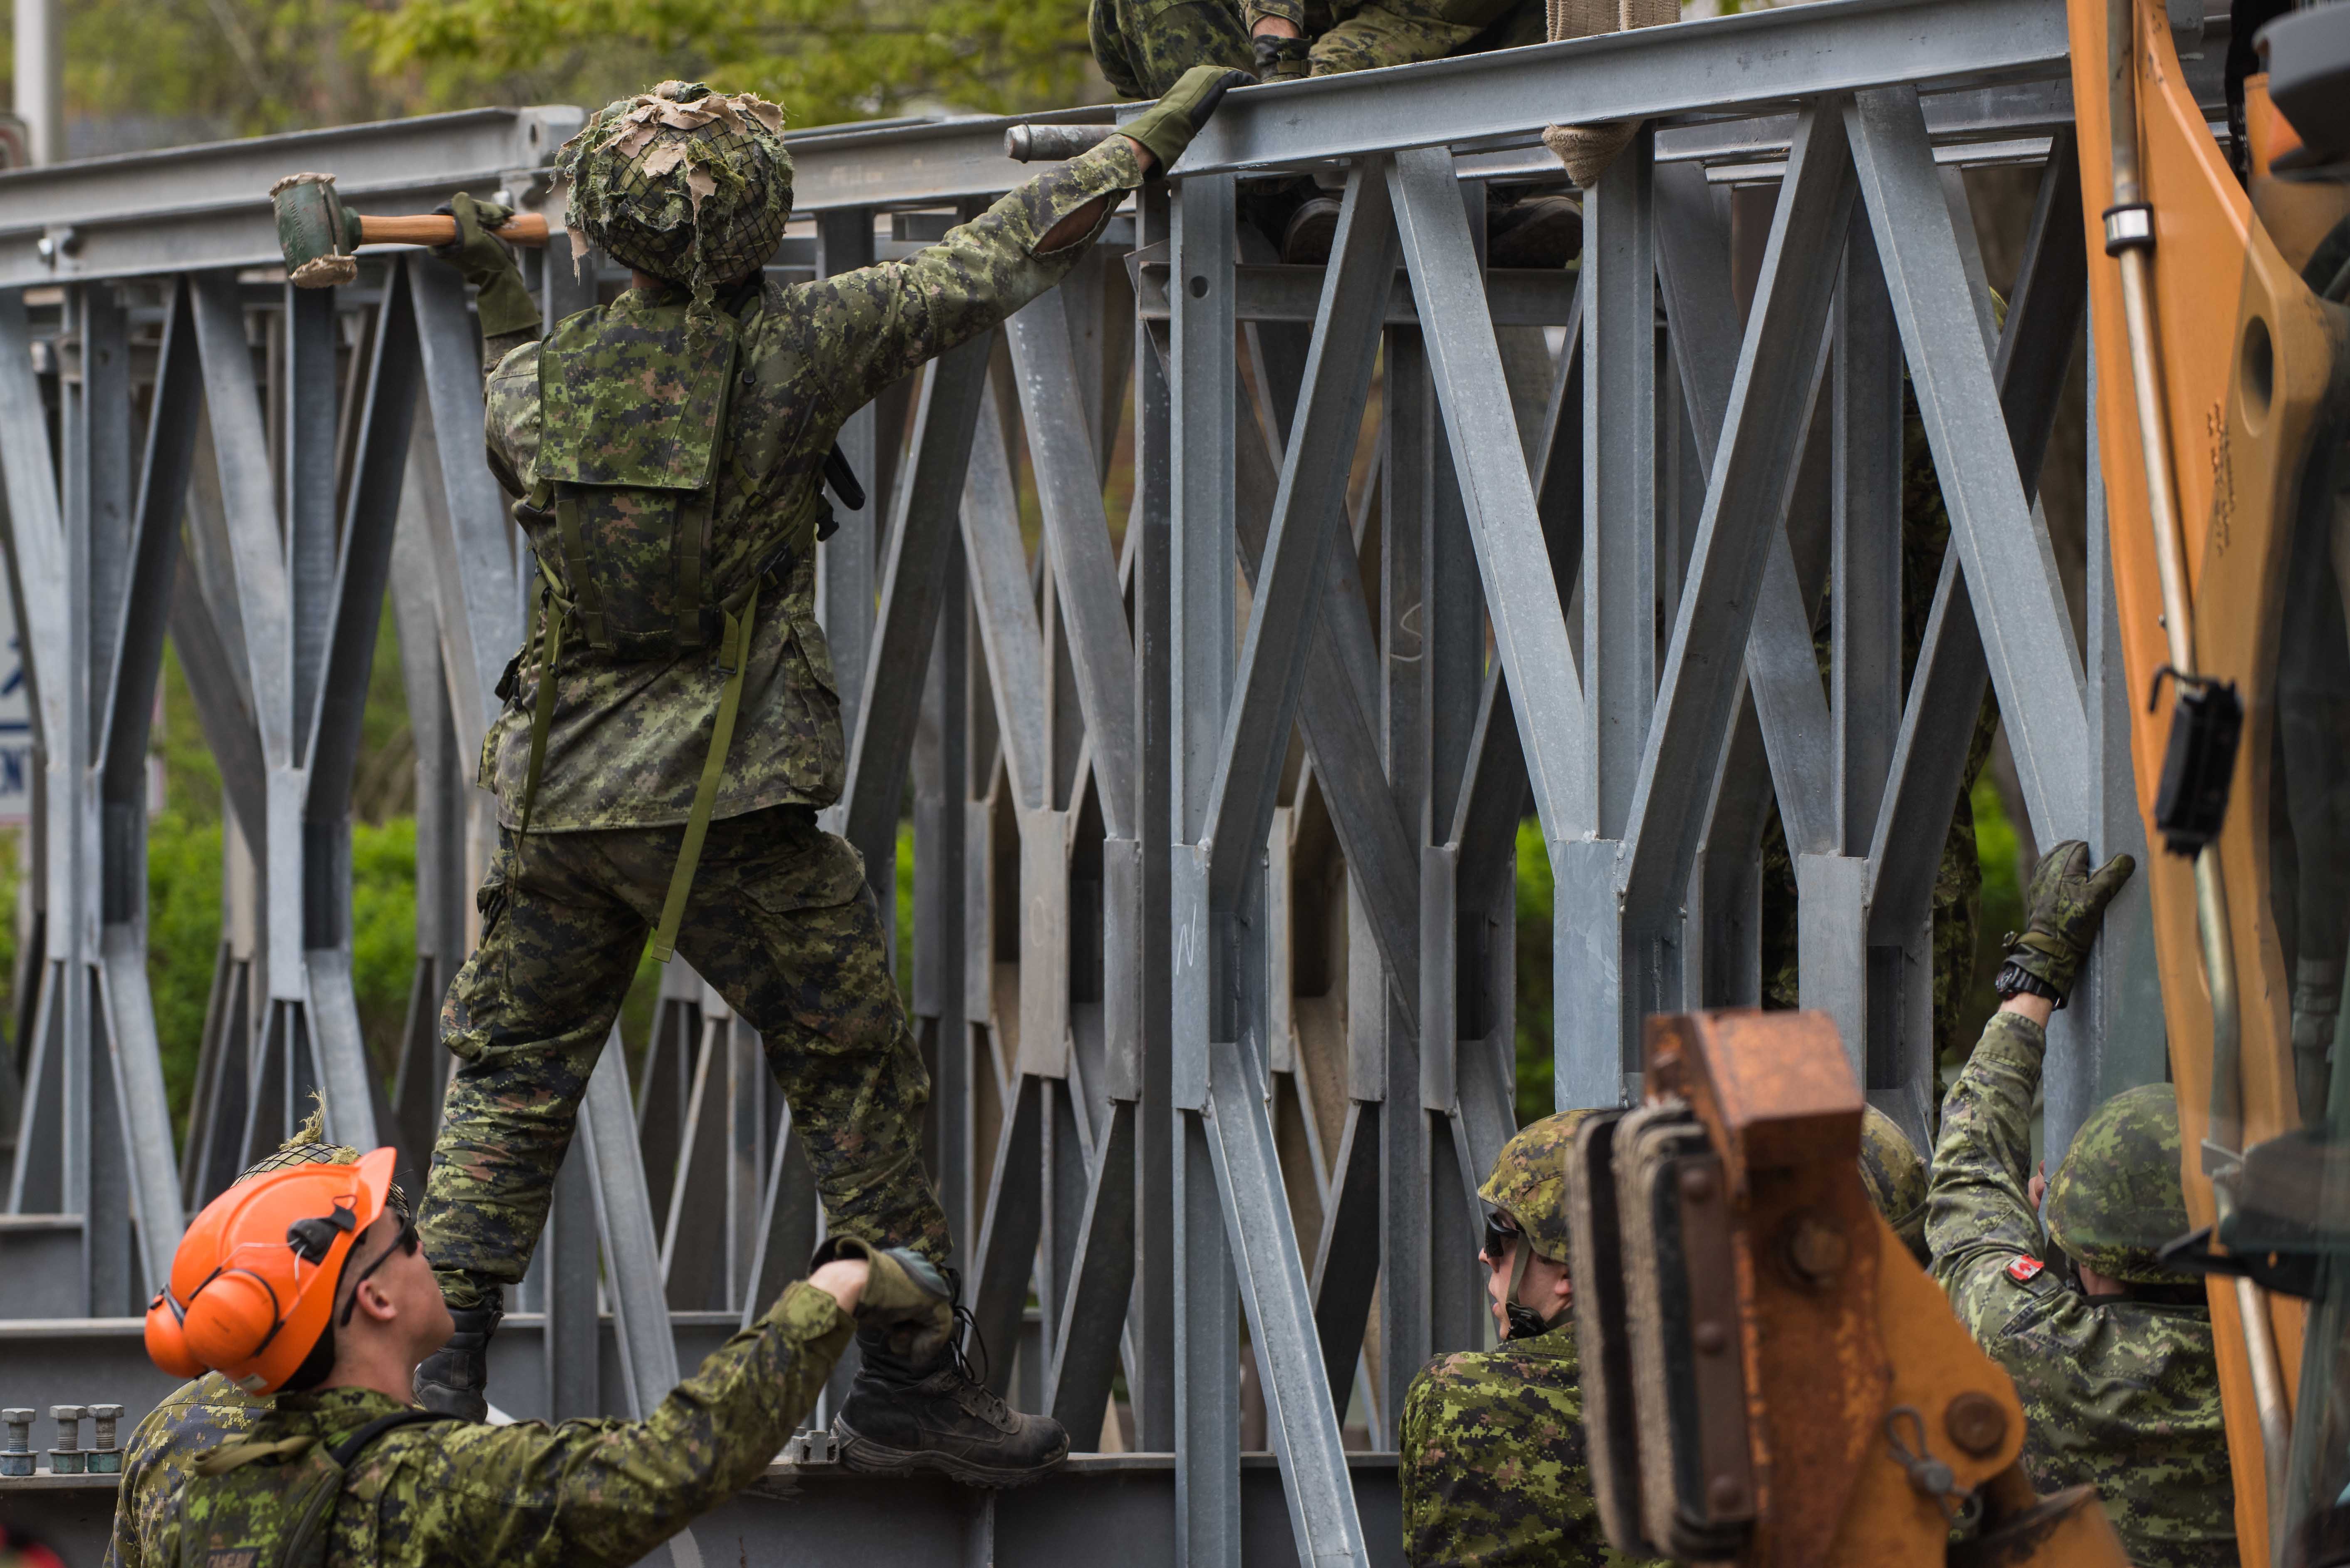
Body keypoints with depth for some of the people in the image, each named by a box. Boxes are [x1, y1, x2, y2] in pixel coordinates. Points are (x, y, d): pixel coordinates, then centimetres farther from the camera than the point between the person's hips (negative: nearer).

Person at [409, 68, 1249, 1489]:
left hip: (560, 794, 4)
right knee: (859, 1075, 9)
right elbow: (999, 262, -6)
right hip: (726, 809, -4)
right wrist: (1157, 136, 4)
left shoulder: (532, 385, -2)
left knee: (512, 1081, 13)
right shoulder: (792, 353, -11)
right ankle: (908, 1385, 12)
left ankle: (442, 1379, 7)